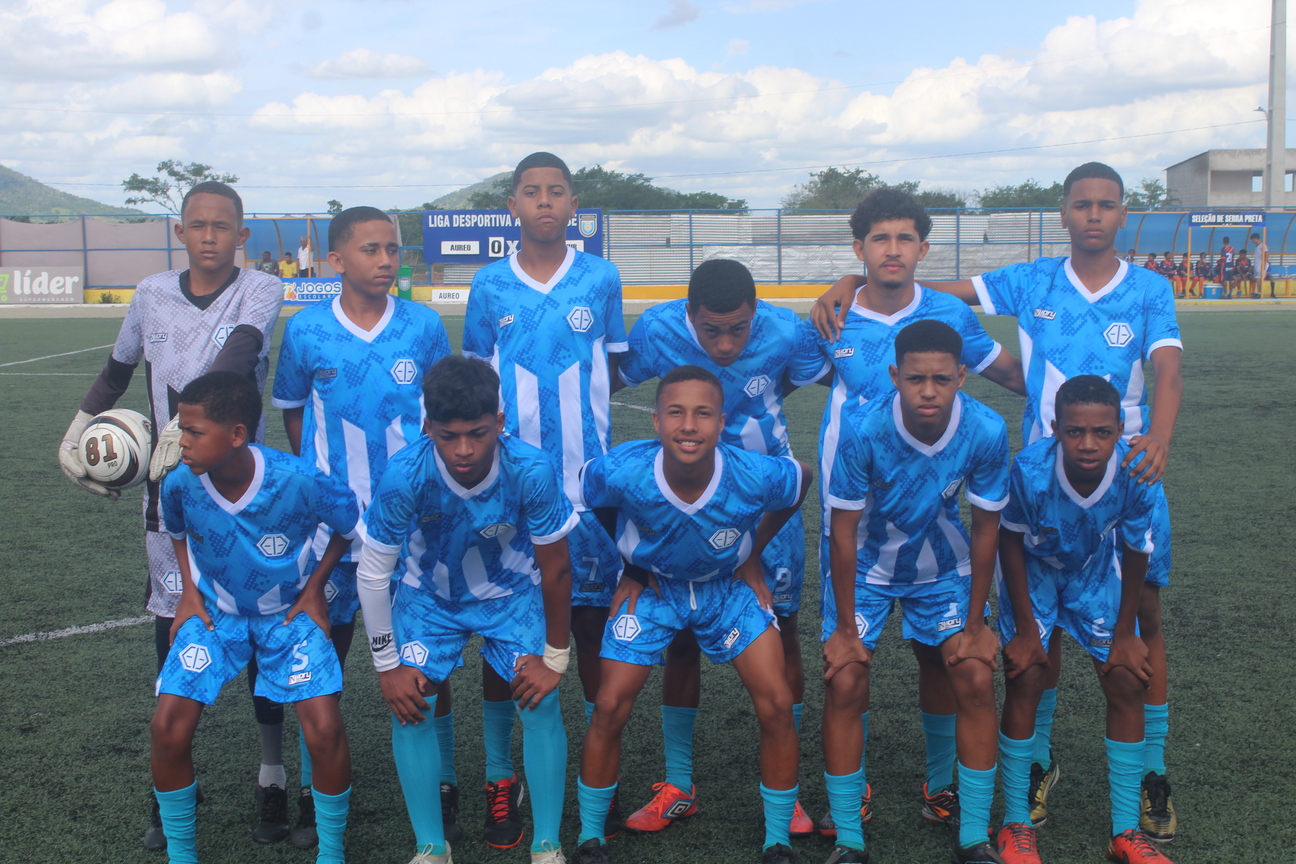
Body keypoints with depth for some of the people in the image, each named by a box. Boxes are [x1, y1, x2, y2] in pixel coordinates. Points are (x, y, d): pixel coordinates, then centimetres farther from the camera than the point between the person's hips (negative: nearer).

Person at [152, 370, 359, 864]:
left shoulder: (299, 481, -28)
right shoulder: (180, 484, -19)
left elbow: (350, 524, -6)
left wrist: (314, 587, -7)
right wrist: (190, 593, 0)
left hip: (288, 613, -2)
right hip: (214, 612, 2)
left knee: (324, 731, -18)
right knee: (169, 728, -14)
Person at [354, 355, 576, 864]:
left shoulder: (531, 470, -33)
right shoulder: (405, 476, -32)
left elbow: (555, 568, -17)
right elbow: (373, 573, -17)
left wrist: (555, 656, -9)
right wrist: (387, 664, -11)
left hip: (512, 592, 0)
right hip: (429, 596, 1)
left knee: (541, 703, -12)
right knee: (408, 706, -11)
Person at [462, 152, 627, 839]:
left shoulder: (601, 280, 2)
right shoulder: (489, 285, 3)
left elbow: (614, 369, 11)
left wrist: (585, 416, 0)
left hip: (587, 480, 0)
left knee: (594, 623, 6)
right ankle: (500, 778, 18)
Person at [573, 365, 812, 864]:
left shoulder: (757, 476, -32)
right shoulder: (621, 473, -32)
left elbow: (802, 480, -6)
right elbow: (586, 502, -6)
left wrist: (753, 557, -2)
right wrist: (628, 569, -3)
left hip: (728, 587, 0)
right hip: (651, 586, 0)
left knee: (776, 706, -10)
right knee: (610, 708, -9)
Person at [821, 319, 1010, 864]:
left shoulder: (986, 431, -25)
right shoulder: (863, 429, -30)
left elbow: (986, 528, -11)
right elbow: (844, 532, -20)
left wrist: (976, 625, -7)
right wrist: (845, 628, -15)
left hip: (944, 568, 2)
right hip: (867, 568, -1)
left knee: (976, 679, -9)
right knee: (844, 684, -11)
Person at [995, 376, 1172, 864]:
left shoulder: (1136, 475, -32)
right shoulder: (1031, 470, -37)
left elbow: (1136, 554, -13)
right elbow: (1012, 544, -18)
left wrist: (1125, 634, -4)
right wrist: (1025, 631, -13)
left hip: (1094, 569, 2)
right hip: (1033, 568, -2)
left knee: (1127, 683, -1)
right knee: (1026, 681, -10)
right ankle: (1016, 824, 6)